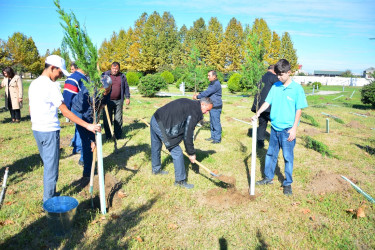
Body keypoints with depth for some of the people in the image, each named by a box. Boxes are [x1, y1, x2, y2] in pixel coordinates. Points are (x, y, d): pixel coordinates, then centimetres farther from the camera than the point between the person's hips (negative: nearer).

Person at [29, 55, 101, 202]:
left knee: (47, 164, 20)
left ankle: (50, 194, 33)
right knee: (51, 167, 3)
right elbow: (65, 112, -21)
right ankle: (48, 201, 15)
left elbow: (30, 109, 16)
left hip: (36, 130, 9)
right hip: (50, 131, -9)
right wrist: (87, 125, -22)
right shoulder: (51, 86, -17)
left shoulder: (33, 84, 10)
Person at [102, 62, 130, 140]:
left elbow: (126, 87, 14)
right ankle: (108, 136, 14)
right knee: (107, 119, 2)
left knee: (118, 119, 7)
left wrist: (127, 97, 9)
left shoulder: (122, 76, 9)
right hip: (108, 101, -1)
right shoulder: (105, 75, 1)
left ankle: (118, 135, 16)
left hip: (119, 101, 2)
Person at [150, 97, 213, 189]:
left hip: (154, 119, 11)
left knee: (156, 147, 28)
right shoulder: (194, 112, -13)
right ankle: (180, 180, 8)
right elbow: (188, 134, -13)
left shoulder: (189, 104, 16)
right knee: (177, 153, -3)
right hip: (161, 126, -11)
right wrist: (191, 153, -3)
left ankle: (156, 169, 49)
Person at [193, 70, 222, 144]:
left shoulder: (216, 84, -17)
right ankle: (213, 137, 27)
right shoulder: (212, 83, 16)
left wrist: (197, 97, -15)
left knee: (216, 123, -5)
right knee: (212, 122, 16)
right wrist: (198, 94, 3)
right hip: (212, 106, 10)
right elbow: (207, 91, 17)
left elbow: (207, 93, -21)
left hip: (216, 107, -10)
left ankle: (218, 139, 4)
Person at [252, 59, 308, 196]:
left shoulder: (297, 88, -8)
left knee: (288, 157, 5)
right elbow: (267, 102, 4)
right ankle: (268, 178, 31)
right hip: (274, 128, 5)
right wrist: (257, 114, -11)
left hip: (287, 129, -5)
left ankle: (288, 183, 19)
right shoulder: (275, 86, 4)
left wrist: (294, 128, -12)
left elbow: (299, 110, -8)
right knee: (271, 154, 15)